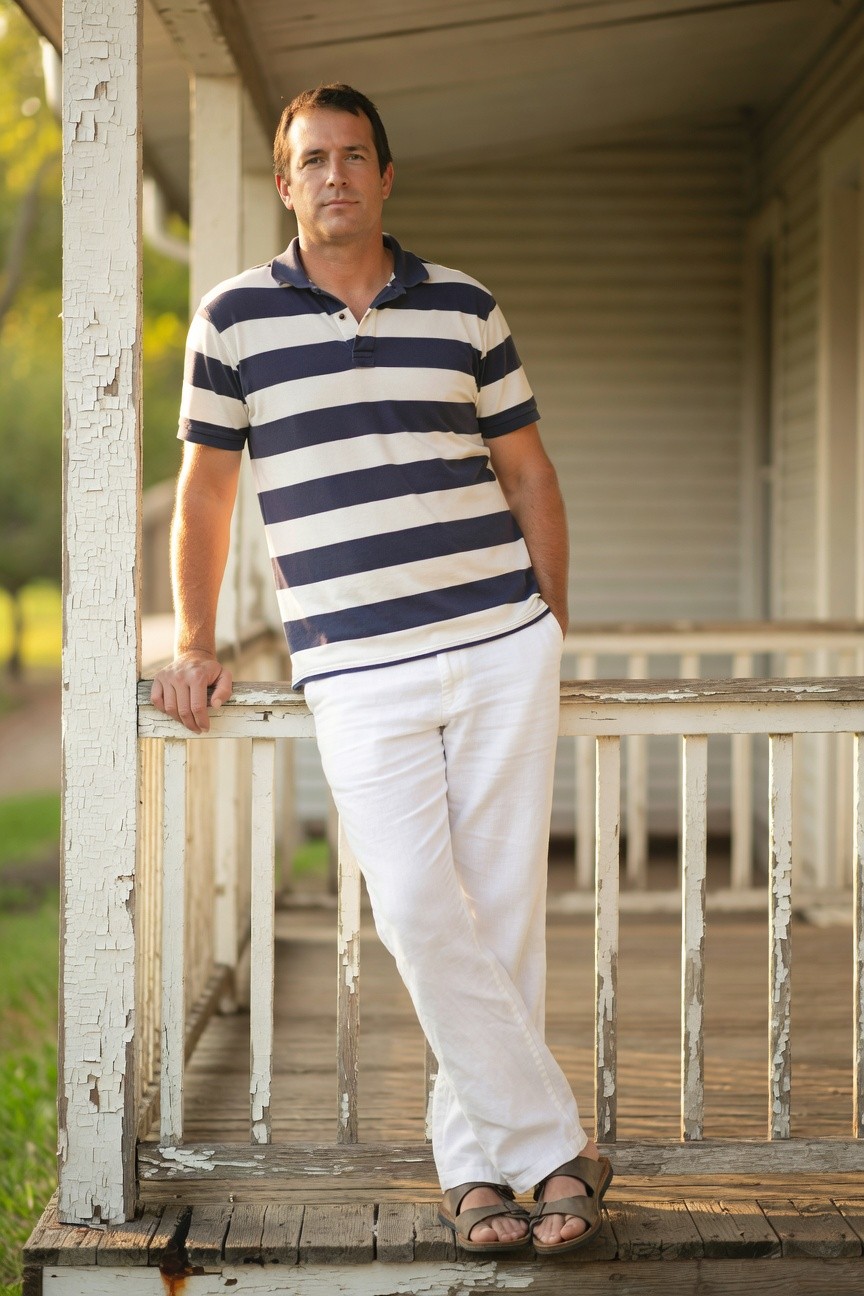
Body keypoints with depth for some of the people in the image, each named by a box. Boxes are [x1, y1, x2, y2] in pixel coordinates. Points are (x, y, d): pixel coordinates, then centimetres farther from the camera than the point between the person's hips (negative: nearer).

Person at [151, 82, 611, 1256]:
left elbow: (529, 473, 16)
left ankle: (476, 1157, 12)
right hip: (356, 669, -2)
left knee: (503, 906, 1)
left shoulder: (466, 309, 10)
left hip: (502, 644, 2)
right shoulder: (235, 318, 6)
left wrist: (553, 628, 11)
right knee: (419, 913, -12)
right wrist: (195, 645, 10)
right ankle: (556, 1146, -1)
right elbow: (205, 491, 13)